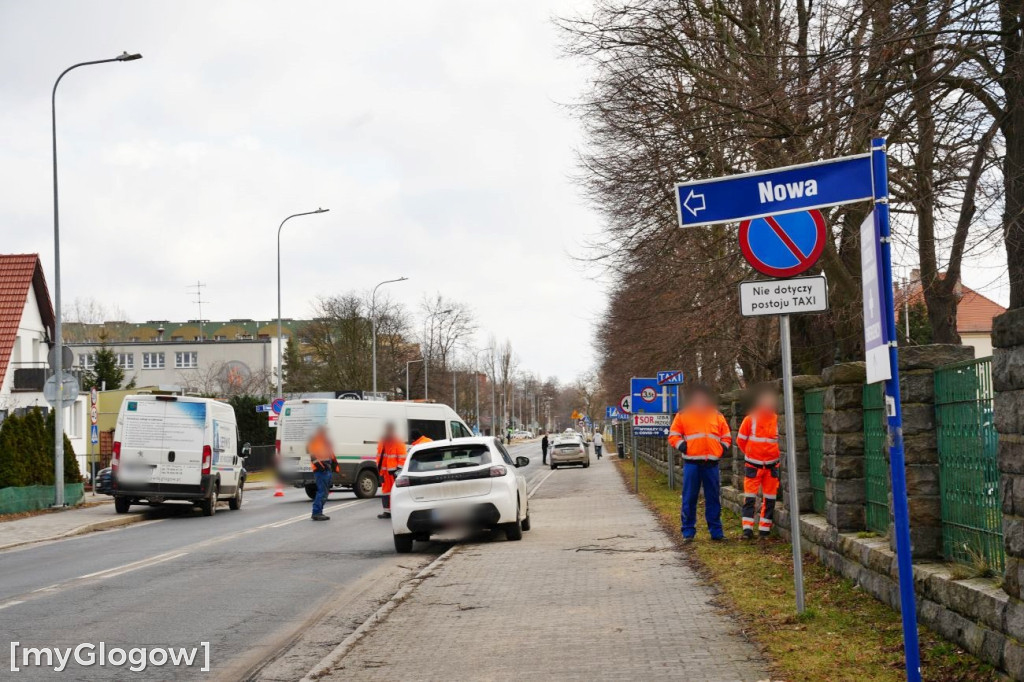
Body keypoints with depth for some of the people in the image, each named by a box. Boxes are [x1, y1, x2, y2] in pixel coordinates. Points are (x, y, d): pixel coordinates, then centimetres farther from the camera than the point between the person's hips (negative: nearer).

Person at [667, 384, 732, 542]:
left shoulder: (717, 416, 12)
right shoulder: (682, 415, 6)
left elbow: (726, 437, 19)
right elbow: (673, 436, 8)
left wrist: (722, 449, 2)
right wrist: (681, 446, -9)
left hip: (711, 463, 2)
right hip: (691, 462, -2)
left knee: (714, 498, 5)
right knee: (689, 498, -1)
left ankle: (716, 531, 13)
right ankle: (688, 532, 6)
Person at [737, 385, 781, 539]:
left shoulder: (777, 420, -3)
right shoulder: (750, 419, -7)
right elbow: (740, 439, 4)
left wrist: (775, 454, 8)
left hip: (771, 465, 2)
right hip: (752, 464, -2)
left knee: (769, 499, 6)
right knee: (749, 497, -4)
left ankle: (764, 528, 15)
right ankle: (747, 528, -1)